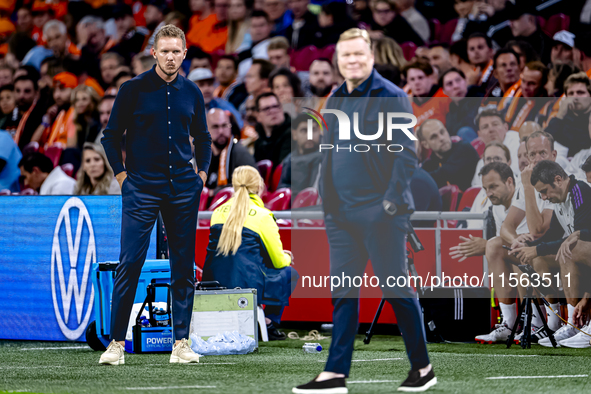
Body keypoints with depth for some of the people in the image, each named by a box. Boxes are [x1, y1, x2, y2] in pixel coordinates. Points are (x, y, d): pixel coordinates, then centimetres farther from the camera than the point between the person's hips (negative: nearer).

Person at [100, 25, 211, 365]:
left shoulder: (192, 93, 9)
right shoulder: (133, 90, -1)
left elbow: (202, 138, 21)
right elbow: (112, 136, 5)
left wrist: (202, 172, 9)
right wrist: (122, 175, -2)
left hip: (183, 187, 3)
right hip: (142, 187, -3)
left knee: (184, 266, 3)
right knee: (130, 264, -7)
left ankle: (181, 343, 7)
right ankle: (117, 343, -1)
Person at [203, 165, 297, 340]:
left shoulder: (218, 212, 11)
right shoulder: (262, 216, -5)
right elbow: (279, 262, 3)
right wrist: (286, 258, 30)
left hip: (213, 288, 6)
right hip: (247, 286, -6)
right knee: (290, 273, 20)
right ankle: (269, 323, 12)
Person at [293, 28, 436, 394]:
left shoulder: (391, 97, -7)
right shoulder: (335, 101, 13)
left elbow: (407, 152, -10)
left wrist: (393, 199, -17)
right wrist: (327, 202, 14)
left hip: (381, 211, -6)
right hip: (342, 213, 7)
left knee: (397, 289, 0)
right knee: (343, 293, 5)